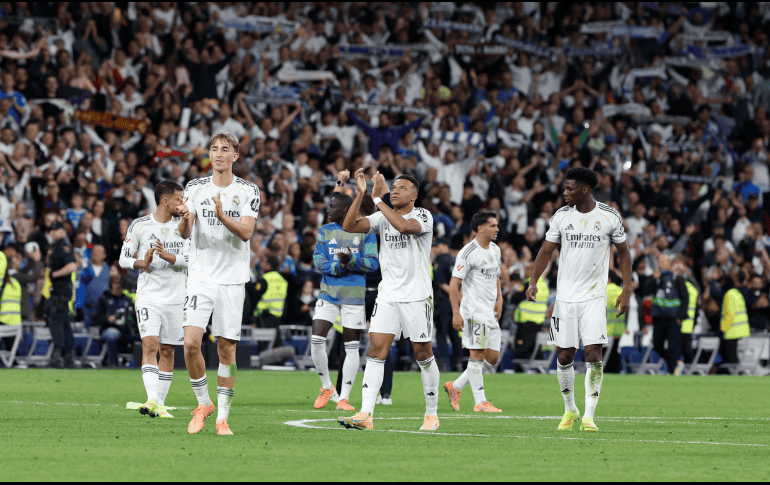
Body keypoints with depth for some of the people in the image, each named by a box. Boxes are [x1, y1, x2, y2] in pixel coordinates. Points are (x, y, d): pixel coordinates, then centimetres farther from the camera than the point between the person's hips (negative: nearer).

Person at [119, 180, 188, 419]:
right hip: (148, 297, -3)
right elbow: (124, 258, 4)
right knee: (150, 346, -17)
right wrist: (141, 263, -16)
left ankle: (160, 404, 14)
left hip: (175, 298, 3)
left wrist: (166, 255, -20)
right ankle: (152, 400, -27)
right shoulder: (139, 226, 1)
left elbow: (188, 259, -2)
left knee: (167, 351, 6)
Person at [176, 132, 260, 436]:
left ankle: (222, 417, 7)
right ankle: (203, 403, 8)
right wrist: (185, 217, -26)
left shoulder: (248, 191, 2)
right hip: (200, 277, 1)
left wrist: (223, 216, -27)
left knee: (227, 348, -1)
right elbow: (185, 233, -3)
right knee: (191, 342, -12)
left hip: (232, 279, -1)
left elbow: (246, 232, -10)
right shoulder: (195, 188, 6)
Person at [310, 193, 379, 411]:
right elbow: (318, 260, 0)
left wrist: (351, 260, -21)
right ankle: (326, 387, 12)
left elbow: (373, 264, -4)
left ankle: (343, 398, 6)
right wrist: (338, 266, -18)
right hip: (328, 293, 2)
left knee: (351, 347, -1)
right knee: (316, 340, -9)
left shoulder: (365, 231, -1)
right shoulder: (325, 231, 8)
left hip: (354, 295, -2)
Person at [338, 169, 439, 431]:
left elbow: (403, 226, -29)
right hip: (388, 295, 4)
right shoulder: (382, 217, 7)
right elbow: (349, 226, -5)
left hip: (417, 296, -4)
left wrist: (377, 198, -25)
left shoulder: (423, 216, -8)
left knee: (423, 354, 4)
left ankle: (432, 414, 18)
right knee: (376, 350, -8)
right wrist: (360, 194, -14)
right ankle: (365, 415, -14)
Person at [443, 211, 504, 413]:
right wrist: (456, 313, -19)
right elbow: (453, 284, -13)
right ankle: (480, 402, -6)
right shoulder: (468, 253, -11)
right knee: (477, 354, -8)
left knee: (493, 357, 6)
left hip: (490, 311, 8)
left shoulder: (495, 250, 14)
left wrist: (499, 299, 15)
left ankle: (455, 387, 17)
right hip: (474, 311, -8)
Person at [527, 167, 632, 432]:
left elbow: (623, 252, 7)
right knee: (564, 355, 3)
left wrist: (626, 289, 0)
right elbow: (546, 251, 9)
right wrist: (533, 282, -3)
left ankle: (589, 416, -10)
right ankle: (569, 409, 24)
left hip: (594, 296, -2)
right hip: (565, 296, 2)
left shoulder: (610, 217, -3)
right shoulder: (561, 216, 3)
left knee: (593, 354, -13)